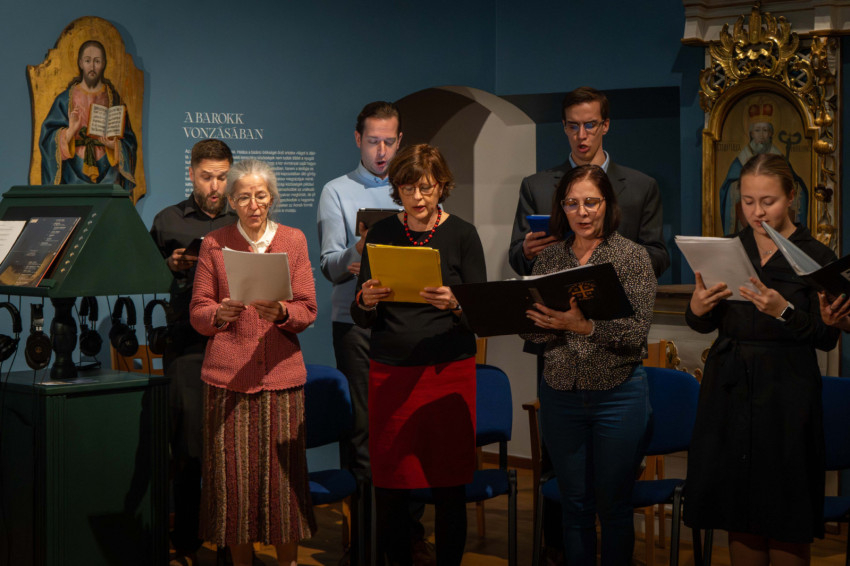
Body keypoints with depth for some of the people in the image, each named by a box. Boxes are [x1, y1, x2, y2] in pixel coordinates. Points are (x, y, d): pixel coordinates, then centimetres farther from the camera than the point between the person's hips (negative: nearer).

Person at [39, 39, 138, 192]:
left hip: (107, 175, 0)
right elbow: (47, 136, 0)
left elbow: (128, 141, 7)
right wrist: (70, 131, -17)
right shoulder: (66, 99, 7)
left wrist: (113, 145, -14)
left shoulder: (113, 99, 8)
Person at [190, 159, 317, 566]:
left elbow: (308, 311, 5)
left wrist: (280, 312, -16)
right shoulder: (214, 244, 7)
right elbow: (198, 313, 6)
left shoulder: (293, 240, 8)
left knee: (282, 471, -3)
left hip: (281, 375, 0)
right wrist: (221, 313, -16)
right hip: (227, 375, 0)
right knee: (232, 471, -1)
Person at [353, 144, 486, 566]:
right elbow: (361, 319, 8)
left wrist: (453, 304, -22)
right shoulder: (381, 234, 6)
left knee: (449, 487, 0)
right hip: (390, 372, 2)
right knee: (389, 488, 1)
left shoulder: (462, 234, 1)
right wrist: (366, 301, -14)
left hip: (449, 372, -1)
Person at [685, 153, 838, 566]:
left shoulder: (816, 256, -4)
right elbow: (705, 325, 10)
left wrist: (784, 311, -25)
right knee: (739, 515, 9)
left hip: (786, 396, -4)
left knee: (785, 518, 2)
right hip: (729, 388, 4)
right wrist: (697, 308, -12)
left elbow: (827, 338, -10)